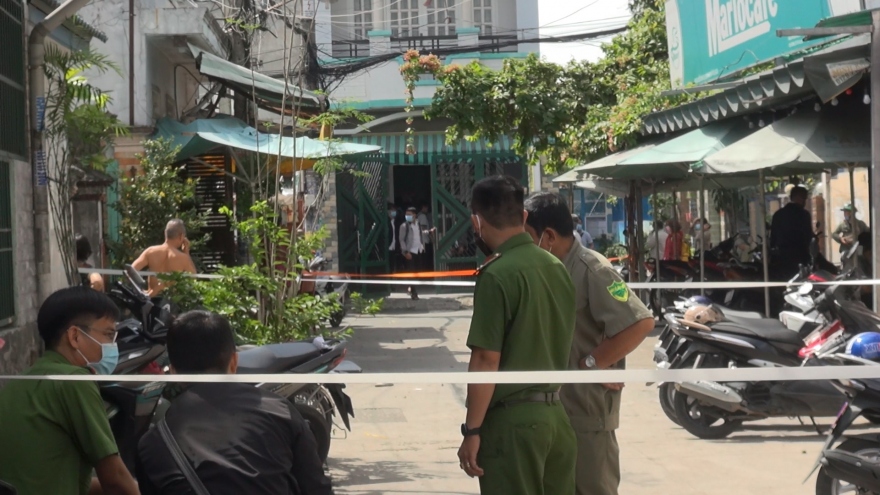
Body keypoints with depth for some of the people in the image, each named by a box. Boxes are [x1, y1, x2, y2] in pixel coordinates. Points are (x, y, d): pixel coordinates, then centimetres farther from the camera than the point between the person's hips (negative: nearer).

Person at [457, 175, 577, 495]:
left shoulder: (497, 275, -15)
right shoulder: (557, 267, 7)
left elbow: (486, 361, -16)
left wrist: (472, 430, -11)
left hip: (513, 419, -7)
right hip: (556, 414, 7)